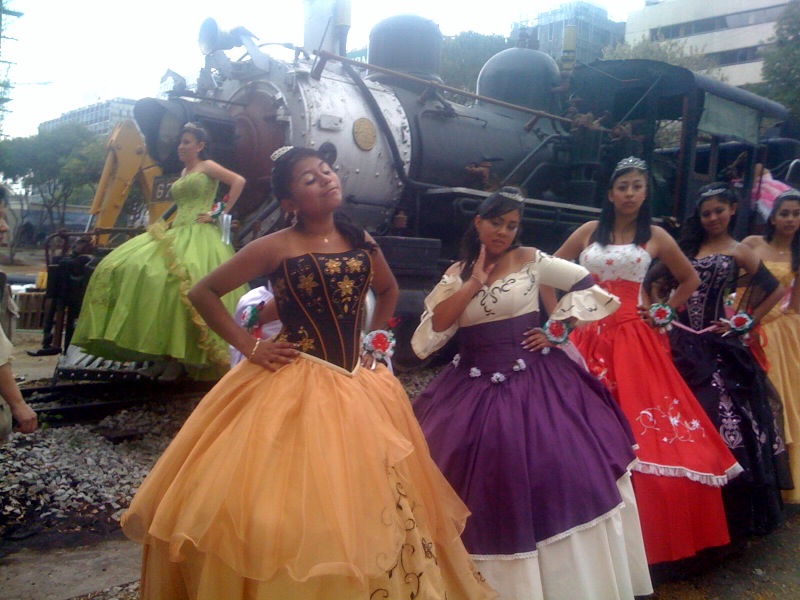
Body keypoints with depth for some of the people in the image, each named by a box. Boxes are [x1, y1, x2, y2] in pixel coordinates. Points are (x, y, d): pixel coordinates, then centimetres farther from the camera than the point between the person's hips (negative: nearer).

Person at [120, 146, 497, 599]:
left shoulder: (361, 242, 4)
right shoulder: (277, 247, -9)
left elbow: (389, 291, 24)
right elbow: (203, 293, -5)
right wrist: (248, 346, -10)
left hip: (359, 389, 5)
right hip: (293, 387, -5)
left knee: (358, 505, 15)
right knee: (292, 506, 3)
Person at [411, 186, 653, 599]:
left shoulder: (529, 260, -1)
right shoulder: (456, 273, 5)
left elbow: (586, 285, 0)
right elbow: (432, 329, -7)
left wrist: (554, 331, -5)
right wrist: (473, 282, -10)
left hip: (532, 383, -2)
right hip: (474, 389, 3)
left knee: (552, 480, -1)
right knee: (485, 491, 8)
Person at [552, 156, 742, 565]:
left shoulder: (655, 237, 5)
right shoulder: (588, 232, 7)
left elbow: (690, 279, 18)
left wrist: (666, 312, 8)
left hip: (632, 341, -1)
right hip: (588, 338, 1)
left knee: (640, 434, -2)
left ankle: (646, 533, 13)